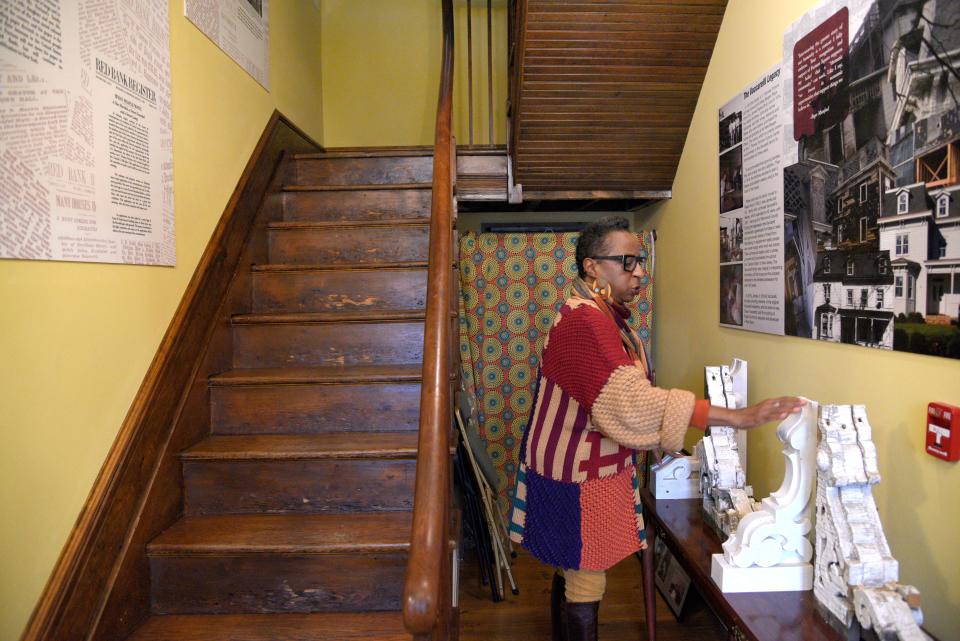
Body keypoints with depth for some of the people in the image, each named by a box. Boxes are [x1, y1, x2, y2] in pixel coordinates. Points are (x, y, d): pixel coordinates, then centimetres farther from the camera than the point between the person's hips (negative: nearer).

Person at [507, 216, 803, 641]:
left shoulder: (606, 316, 9)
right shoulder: (583, 322, -25)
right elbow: (633, 402, -34)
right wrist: (737, 417, -34)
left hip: (585, 468, 9)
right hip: (579, 478, -9)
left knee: (571, 572, 20)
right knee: (586, 590, 3)